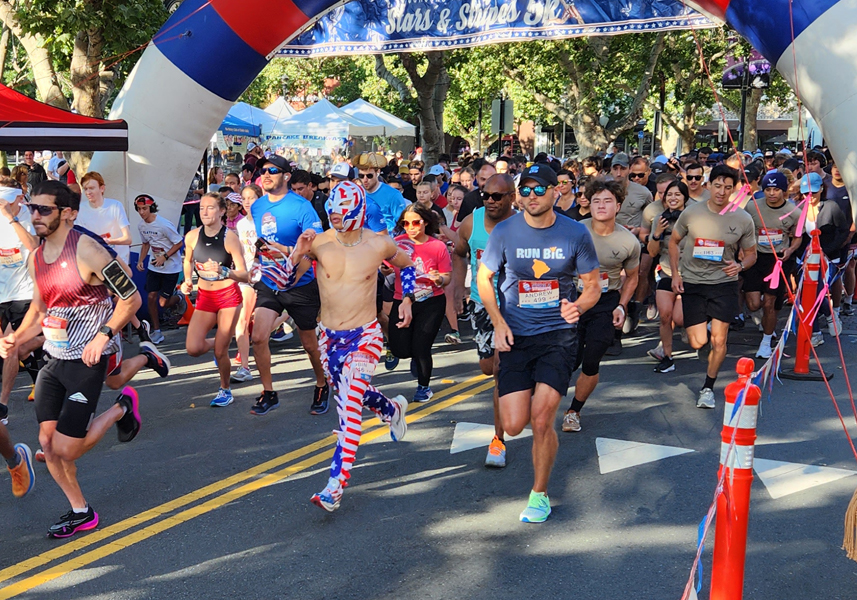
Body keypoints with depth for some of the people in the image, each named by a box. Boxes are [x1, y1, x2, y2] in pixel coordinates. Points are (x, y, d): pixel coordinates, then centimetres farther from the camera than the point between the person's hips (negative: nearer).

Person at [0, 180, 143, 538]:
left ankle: (121, 409, 17)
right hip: (53, 360, 7)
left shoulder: (86, 251, -18)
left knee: (66, 450, -7)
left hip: (86, 362, -7)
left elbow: (131, 298, -15)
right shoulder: (36, 258, 6)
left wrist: (103, 336, -23)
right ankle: (81, 513, 24)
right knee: (47, 443, 7)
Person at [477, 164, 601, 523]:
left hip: (558, 334, -1)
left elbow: (593, 285, 4)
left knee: (541, 420, -10)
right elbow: (484, 278, 8)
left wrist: (578, 307, -19)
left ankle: (540, 494, 14)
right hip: (515, 336, 1)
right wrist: (499, 323, -5)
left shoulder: (575, 234, -4)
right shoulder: (504, 232, -3)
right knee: (514, 425, -4)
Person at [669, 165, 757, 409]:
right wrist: (675, 274, 1)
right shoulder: (691, 213, -4)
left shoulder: (743, 219, -4)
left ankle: (708, 388, 16)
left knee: (719, 340, -4)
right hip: (692, 282, 0)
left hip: (724, 283, 0)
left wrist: (740, 265, -15)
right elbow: (674, 241, 10)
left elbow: (751, 254, 8)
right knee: (698, 342, -3)